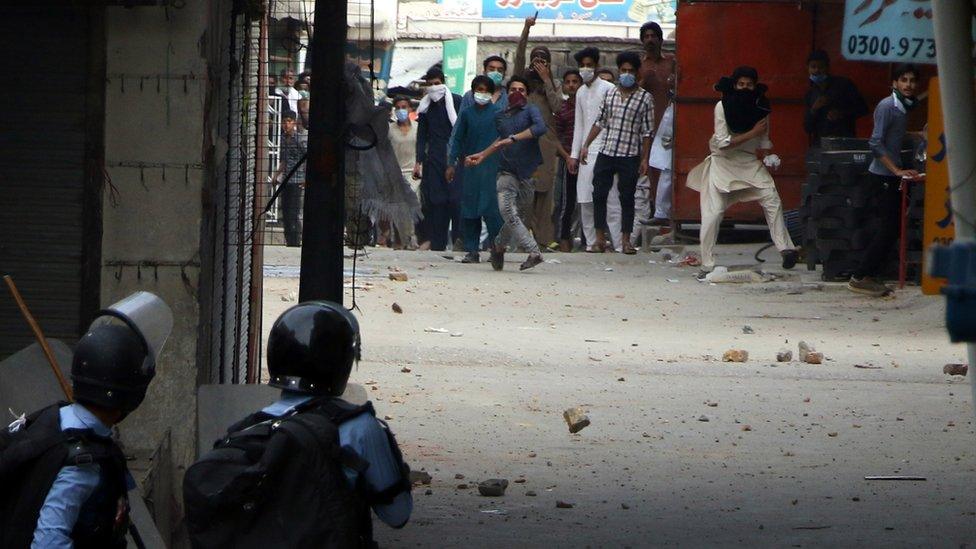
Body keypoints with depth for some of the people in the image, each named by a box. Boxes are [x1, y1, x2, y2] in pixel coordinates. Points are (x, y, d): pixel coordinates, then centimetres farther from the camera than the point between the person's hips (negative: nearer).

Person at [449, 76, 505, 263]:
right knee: (469, 209, 2)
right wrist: (452, 164, 8)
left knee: (491, 208, -10)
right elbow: (458, 140, 14)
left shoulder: (497, 113, 3)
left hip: (491, 165, -3)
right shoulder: (467, 113, 10)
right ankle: (471, 250, 6)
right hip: (470, 166, 3)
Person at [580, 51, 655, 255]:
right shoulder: (610, 94, 10)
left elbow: (647, 131, 0)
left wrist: (644, 159, -3)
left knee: (627, 198, 1)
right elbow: (600, 122, 17)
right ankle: (600, 238, 11)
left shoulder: (645, 98, 0)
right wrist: (586, 145, 13)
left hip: (630, 156, -3)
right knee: (599, 194, 1)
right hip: (606, 152, 3)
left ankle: (626, 240, 8)